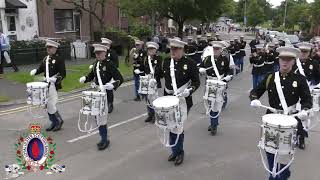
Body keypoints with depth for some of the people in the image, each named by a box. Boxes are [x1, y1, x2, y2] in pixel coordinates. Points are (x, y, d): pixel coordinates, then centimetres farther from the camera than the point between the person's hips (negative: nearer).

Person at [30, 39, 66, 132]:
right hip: (46, 84, 7)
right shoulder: (45, 59, 13)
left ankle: (59, 120, 12)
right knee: (47, 105, 10)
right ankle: (54, 123, 23)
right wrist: (35, 71, 2)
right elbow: (41, 68, 22)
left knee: (51, 105, -9)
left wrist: (54, 79, -24)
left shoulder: (59, 59, -8)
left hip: (54, 85, -7)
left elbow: (63, 74, -11)